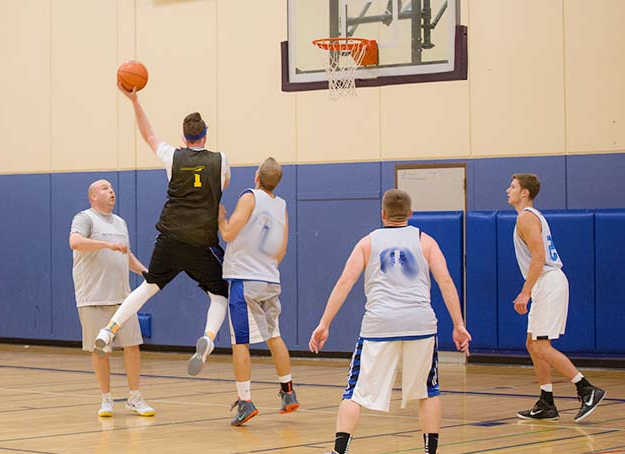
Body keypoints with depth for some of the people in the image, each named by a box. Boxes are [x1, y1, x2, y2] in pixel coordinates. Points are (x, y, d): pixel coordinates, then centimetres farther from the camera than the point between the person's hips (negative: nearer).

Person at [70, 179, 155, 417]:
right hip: (94, 299, -6)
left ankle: (135, 398, 10)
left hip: (122, 297, 6)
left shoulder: (120, 222, 20)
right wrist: (108, 244, -28)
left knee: (132, 345, 1)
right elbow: (75, 242, -24)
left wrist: (143, 270, 14)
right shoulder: (85, 218, -4)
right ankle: (106, 399, 12)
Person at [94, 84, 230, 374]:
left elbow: (148, 135, 19)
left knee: (148, 286, 18)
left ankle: (109, 330, 10)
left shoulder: (173, 157, 1)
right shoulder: (219, 161, -1)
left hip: (169, 239, 2)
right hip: (203, 243, -2)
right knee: (220, 296, 9)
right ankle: (208, 339, -18)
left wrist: (134, 101, 24)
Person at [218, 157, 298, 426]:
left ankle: (245, 401, -7)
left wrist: (220, 215, 5)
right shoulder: (282, 207, 10)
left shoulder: (250, 197, -9)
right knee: (274, 336, 20)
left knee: (240, 342, -3)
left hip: (244, 280, -6)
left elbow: (228, 234, -13)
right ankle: (288, 393, 25)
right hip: (271, 282, 6)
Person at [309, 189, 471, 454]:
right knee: (427, 392, 18)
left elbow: (345, 282, 4)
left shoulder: (368, 242, 14)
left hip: (379, 324, 0)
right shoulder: (424, 241, 14)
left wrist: (324, 325, 3)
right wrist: (458, 325, 3)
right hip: (420, 323, 1)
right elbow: (445, 282, 3)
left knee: (356, 392, 4)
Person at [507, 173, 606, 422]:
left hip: (548, 284, -10)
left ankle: (588, 390, -12)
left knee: (541, 347, -11)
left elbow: (538, 257, -20)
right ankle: (546, 404, 14)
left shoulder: (526, 217, -10)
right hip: (546, 286, 10)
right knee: (533, 345, 12)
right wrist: (526, 291, 25)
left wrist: (526, 293, -21)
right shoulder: (534, 216, 21)